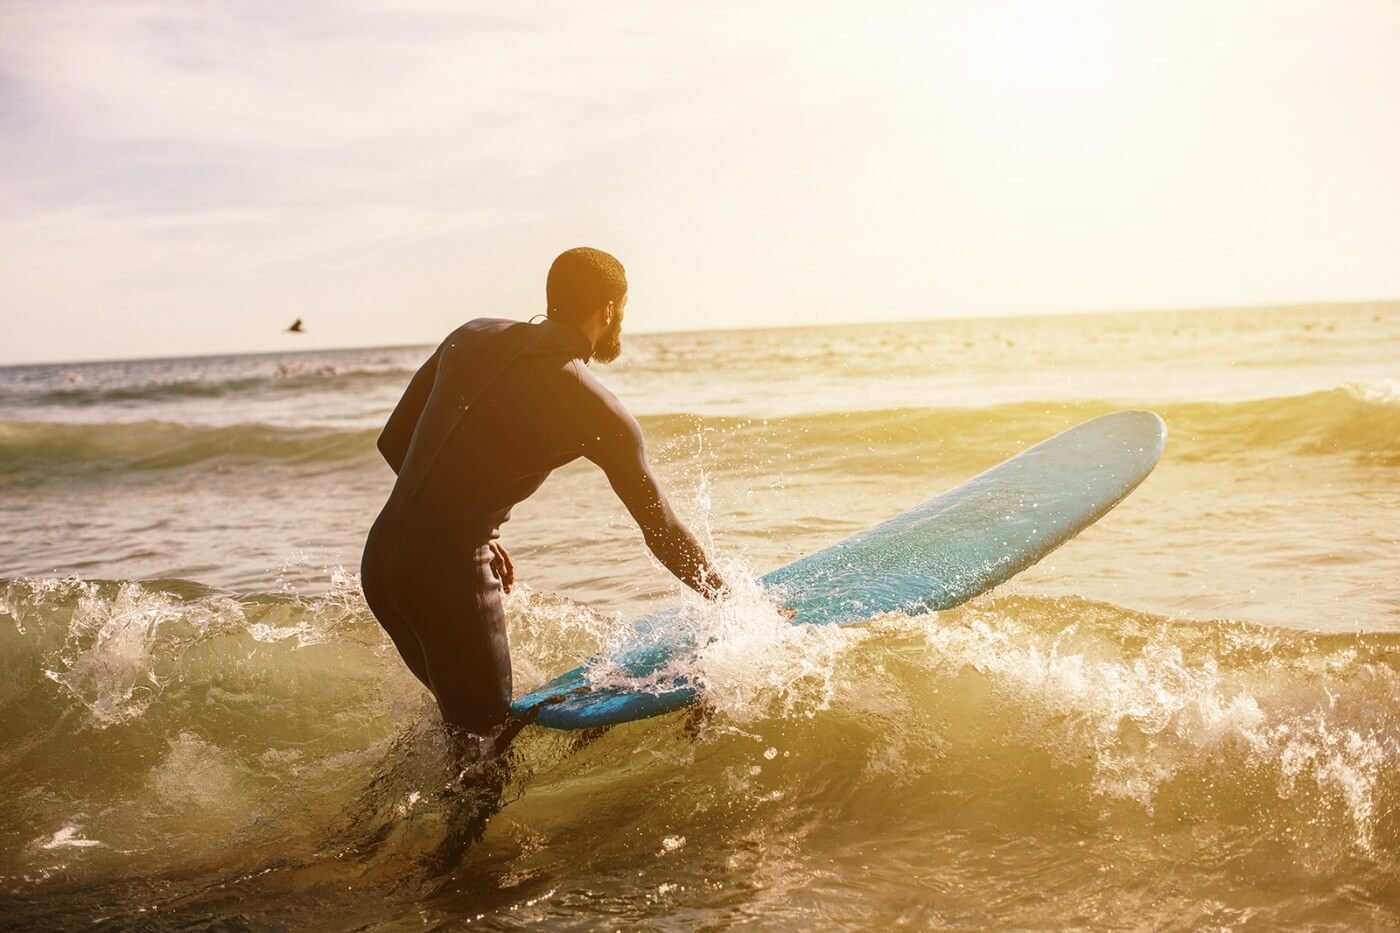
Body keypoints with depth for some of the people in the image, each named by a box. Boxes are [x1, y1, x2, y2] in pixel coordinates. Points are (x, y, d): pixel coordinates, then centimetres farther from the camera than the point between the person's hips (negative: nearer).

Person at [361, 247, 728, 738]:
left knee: (463, 717, 25)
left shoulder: (473, 336, 8)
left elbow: (394, 441, 14)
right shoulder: (599, 413, -6)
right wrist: (725, 596, 18)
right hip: (450, 575, -7)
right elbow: (660, 527, 2)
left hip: (380, 556, 7)